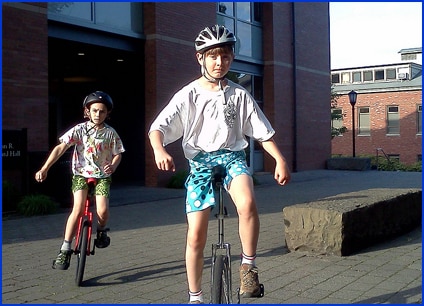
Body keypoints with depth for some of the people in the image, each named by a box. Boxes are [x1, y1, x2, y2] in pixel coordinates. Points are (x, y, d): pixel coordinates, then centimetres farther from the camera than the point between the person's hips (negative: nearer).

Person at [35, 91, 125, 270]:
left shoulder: (110, 133, -2)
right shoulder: (79, 130, -7)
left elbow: (117, 154, 7)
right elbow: (60, 148, -12)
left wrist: (112, 166, -16)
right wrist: (44, 169, -21)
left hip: (102, 176, 1)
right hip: (81, 175, -1)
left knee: (102, 211, -18)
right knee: (78, 209, -19)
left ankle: (101, 230, 18)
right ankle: (65, 249, -8)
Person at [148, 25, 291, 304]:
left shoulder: (239, 95, 3)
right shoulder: (189, 95, -2)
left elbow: (263, 132, 6)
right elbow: (159, 127, -10)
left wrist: (281, 160, -8)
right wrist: (159, 150, -31)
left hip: (232, 157, 1)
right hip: (200, 161, 0)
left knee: (247, 204, -33)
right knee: (196, 235, -4)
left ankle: (249, 266, -11)